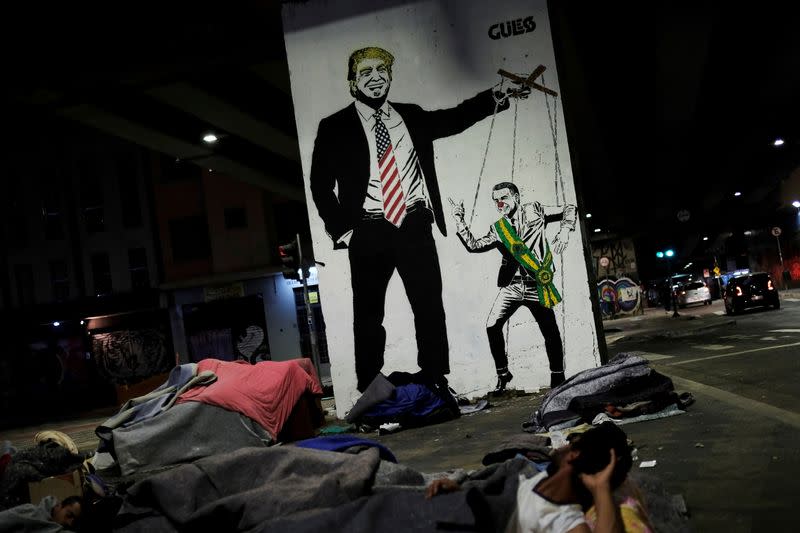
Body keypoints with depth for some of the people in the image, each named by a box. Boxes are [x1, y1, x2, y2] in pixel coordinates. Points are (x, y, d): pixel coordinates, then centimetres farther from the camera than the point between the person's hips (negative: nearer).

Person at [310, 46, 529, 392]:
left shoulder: (411, 116, 14)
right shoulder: (334, 127, 4)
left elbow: (455, 118, 21)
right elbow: (320, 184, 3)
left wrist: (500, 97, 12)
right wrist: (341, 230, -5)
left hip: (415, 227, 3)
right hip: (369, 233, -2)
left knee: (430, 308, 3)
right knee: (368, 314, 1)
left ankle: (437, 386, 13)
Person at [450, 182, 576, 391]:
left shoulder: (534, 211, 7)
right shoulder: (497, 229, 13)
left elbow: (569, 209, 11)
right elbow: (473, 245, 9)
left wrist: (564, 231, -6)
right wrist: (459, 220, 8)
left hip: (537, 286, -2)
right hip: (512, 287, 2)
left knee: (551, 333, -1)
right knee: (492, 326, -11)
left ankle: (558, 378, 17)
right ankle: (502, 373, 7)